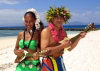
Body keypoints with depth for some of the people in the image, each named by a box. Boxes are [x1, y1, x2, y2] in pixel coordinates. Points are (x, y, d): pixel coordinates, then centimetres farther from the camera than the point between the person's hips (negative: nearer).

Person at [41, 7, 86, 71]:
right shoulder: (46, 31, -17)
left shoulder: (63, 31, 4)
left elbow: (69, 48, 9)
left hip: (60, 61, 6)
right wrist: (62, 46, -25)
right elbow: (44, 51, -24)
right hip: (49, 62, -6)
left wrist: (79, 37, -4)